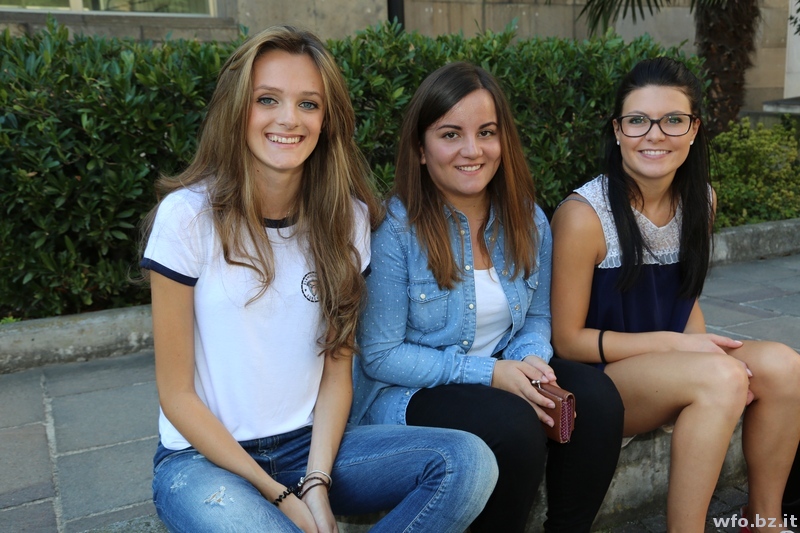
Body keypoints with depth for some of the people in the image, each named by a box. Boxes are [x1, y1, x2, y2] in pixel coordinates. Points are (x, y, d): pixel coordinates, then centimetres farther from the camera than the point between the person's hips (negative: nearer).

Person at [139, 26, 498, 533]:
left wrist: (317, 483, -12)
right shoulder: (187, 215, -12)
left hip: (312, 444, 4)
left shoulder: (347, 216, -2)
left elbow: (337, 369, 2)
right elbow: (176, 394, -8)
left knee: (469, 461, -19)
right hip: (205, 455, -3)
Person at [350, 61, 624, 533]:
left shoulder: (527, 220, 1)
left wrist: (532, 360, -12)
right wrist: (489, 373, -21)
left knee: (598, 399, -19)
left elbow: (537, 317, 12)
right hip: (410, 391, -5)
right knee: (513, 426, -31)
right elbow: (380, 356, -15)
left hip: (505, 372, 6)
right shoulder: (394, 229, -17)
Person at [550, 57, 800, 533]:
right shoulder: (584, 215, -18)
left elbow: (686, 296, 13)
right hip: (596, 377, -6)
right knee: (721, 379, -29)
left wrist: (707, 347, -8)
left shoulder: (700, 199, 1)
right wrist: (677, 344, -18)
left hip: (669, 369, 7)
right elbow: (568, 340, -14)